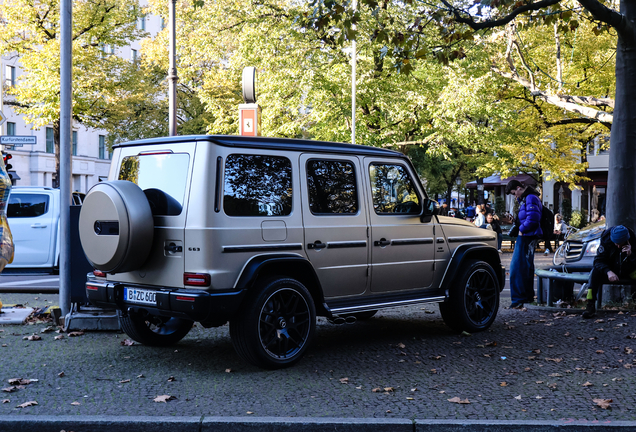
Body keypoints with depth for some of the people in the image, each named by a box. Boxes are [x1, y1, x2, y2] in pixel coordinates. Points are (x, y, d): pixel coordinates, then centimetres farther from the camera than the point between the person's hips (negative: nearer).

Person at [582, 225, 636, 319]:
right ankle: (591, 306, -34)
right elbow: (599, 260, -19)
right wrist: (608, 272, -37)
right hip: (611, 270, 0)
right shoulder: (606, 240, -17)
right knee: (596, 271, -30)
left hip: (628, 272, 0)